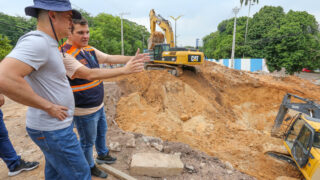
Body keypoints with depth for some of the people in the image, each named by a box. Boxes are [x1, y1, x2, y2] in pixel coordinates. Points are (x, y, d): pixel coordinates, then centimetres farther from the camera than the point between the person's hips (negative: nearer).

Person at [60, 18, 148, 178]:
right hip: (84, 110, -8)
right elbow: (90, 74, -38)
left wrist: (131, 59, -15)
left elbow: (110, 58, 1)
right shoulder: (65, 55, -26)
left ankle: (102, 155, 52)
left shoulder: (89, 50, 2)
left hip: (98, 105, 8)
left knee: (101, 131, 27)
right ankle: (89, 168, 40)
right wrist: (124, 70, -44)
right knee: (88, 141, 13)